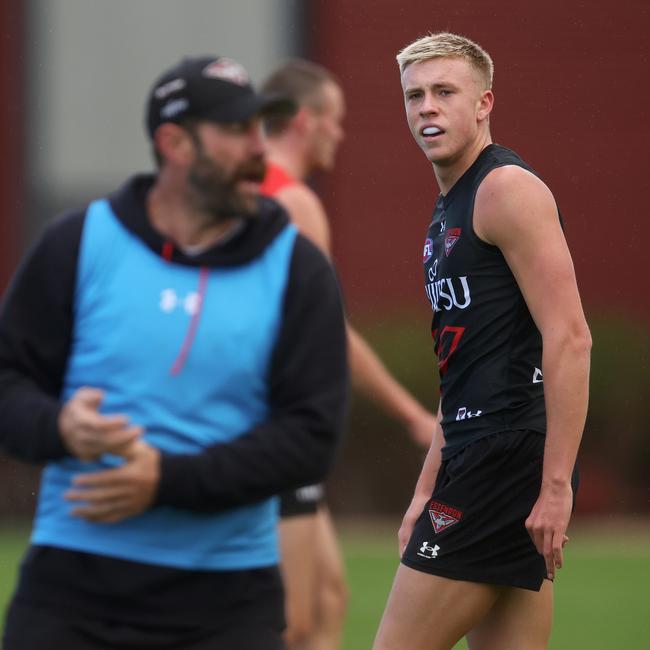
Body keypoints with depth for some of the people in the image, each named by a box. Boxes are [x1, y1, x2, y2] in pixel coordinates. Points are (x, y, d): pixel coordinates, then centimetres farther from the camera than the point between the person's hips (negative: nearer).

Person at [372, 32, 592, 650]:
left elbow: (569, 338, -17)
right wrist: (428, 489, 23)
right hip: (476, 455, 10)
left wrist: (556, 485, -22)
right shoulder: (446, 214, 21)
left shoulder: (508, 188, -9)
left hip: (509, 459, -10)